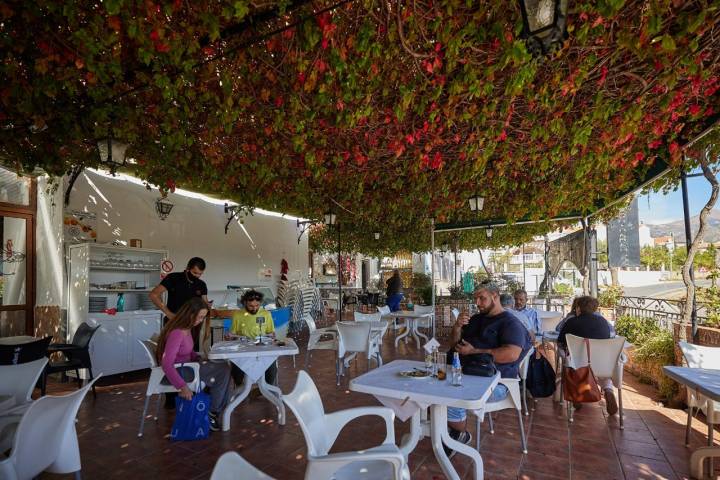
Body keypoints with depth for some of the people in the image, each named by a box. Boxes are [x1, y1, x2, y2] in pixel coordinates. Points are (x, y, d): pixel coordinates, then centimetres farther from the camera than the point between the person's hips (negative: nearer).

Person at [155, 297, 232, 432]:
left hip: (185, 365, 9)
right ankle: (213, 411, 1)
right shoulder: (176, 333, -27)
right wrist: (182, 387, -33)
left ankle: (220, 408, 5)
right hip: (175, 372, -9)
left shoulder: (186, 328, 2)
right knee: (223, 370, -16)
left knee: (224, 367, -2)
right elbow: (167, 364, -31)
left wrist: (198, 358, 0)